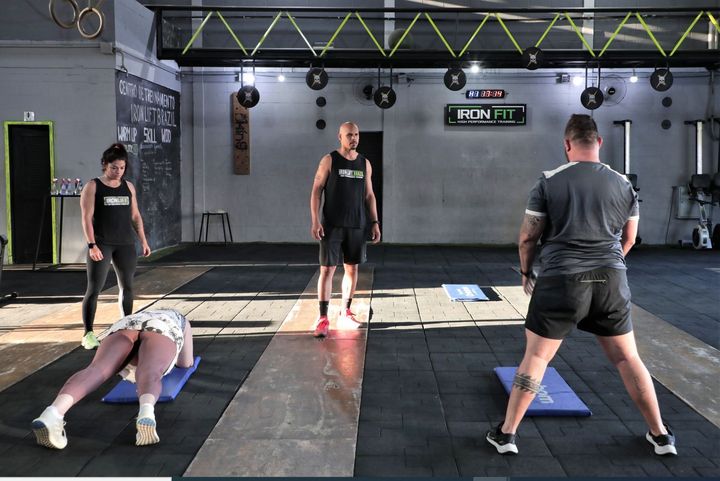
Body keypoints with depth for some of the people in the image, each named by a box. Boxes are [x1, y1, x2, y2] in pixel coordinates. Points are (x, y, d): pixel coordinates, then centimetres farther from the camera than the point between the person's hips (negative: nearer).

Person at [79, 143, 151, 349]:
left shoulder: (128, 186, 10)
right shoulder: (93, 187, -3)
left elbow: (135, 216, 15)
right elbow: (87, 218, -8)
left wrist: (143, 240, 9)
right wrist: (92, 245, -17)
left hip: (125, 244, 5)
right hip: (101, 244, -4)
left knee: (127, 287, 9)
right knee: (94, 289, -5)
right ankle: (88, 334, -1)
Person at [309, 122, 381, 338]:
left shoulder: (365, 163, 9)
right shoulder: (329, 160, -3)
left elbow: (369, 195, 13)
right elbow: (316, 191, -5)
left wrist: (375, 222, 6)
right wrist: (315, 221, -14)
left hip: (357, 226, 4)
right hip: (332, 225, -4)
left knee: (352, 269, 9)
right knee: (327, 269, -6)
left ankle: (345, 313, 22)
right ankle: (323, 318, -3)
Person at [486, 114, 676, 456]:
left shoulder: (549, 182, -4)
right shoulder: (623, 184, 6)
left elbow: (527, 237, 0)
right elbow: (629, 239, 17)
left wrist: (526, 271, 18)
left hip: (561, 280, -3)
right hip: (611, 280, 3)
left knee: (536, 357, 8)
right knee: (627, 357, 17)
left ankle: (506, 434, 15)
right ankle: (660, 435, 27)